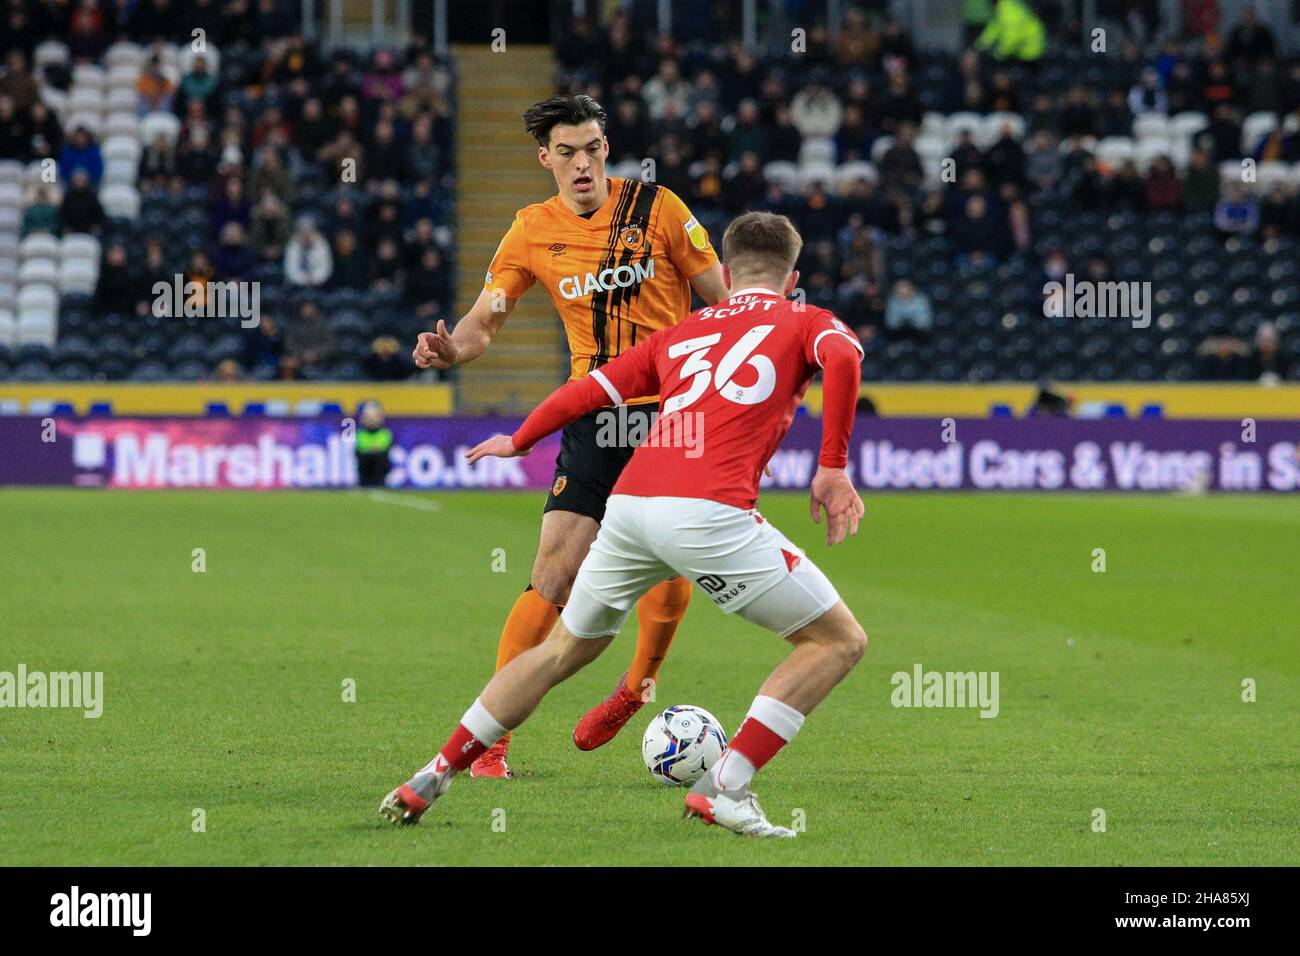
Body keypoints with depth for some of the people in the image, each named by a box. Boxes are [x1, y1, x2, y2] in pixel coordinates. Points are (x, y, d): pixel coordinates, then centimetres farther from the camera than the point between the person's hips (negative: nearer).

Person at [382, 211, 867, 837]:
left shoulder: (681, 332, 29)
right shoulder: (806, 322, 17)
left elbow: (591, 389, 30)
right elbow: (843, 358, -7)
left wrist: (519, 441, 46)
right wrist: (832, 468, -4)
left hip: (627, 503, 5)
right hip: (709, 508, -5)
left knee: (562, 651, 26)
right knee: (839, 642, 6)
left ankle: (428, 781, 27)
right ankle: (724, 787, -5)